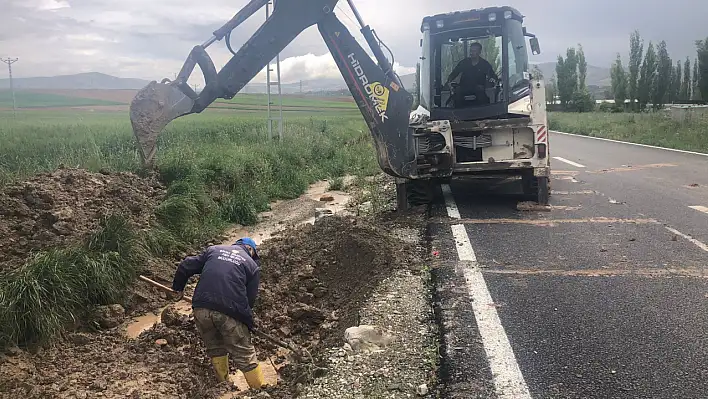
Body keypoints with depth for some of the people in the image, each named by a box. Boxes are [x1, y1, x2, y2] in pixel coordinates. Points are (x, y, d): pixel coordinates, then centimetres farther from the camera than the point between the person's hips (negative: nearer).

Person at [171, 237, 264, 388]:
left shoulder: (213, 249, 19)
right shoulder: (252, 265, 12)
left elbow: (186, 266, 17)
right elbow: (250, 298, 7)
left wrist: (178, 288, 32)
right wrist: (242, 315, 22)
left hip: (201, 309, 4)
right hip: (230, 313, -3)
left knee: (216, 350, 25)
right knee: (245, 357, 6)